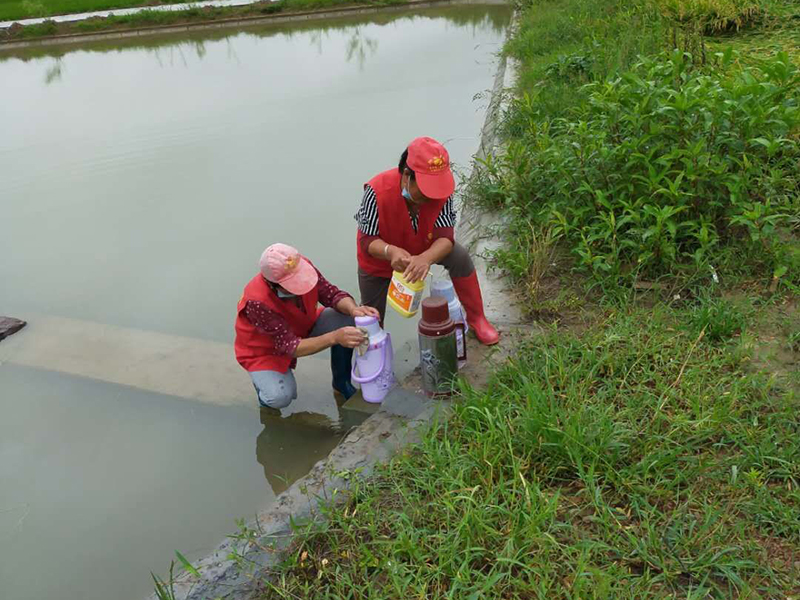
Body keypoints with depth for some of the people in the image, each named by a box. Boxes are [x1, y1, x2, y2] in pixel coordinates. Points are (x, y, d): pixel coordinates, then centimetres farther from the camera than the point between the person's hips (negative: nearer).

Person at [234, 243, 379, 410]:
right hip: (265, 349, -5)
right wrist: (334, 337, -49)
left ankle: (342, 383, 1)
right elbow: (290, 346, -37)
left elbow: (333, 294, -16)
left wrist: (353, 309, -39)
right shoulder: (257, 302, -39)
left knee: (347, 320, -18)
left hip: (302, 328, 5)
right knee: (280, 397, -30)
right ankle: (265, 382, 8)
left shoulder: (301, 267, -26)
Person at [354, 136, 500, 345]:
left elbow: (445, 236, -34)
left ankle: (476, 318, 0)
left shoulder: (441, 189, -31)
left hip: (423, 246, 2)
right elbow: (368, 240, -33)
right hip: (381, 255, -2)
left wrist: (426, 258, -56)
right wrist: (391, 251, -56)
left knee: (461, 258, -22)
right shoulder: (378, 191, -39)